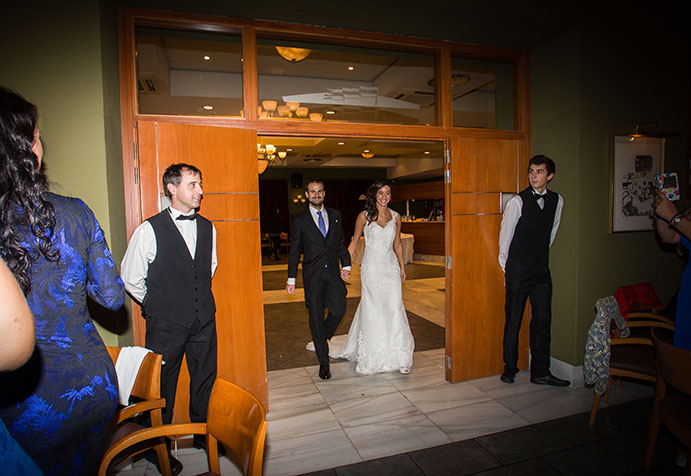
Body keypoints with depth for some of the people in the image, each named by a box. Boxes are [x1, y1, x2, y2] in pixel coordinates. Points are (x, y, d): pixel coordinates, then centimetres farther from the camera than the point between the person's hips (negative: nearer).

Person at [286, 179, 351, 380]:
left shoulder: (335, 215, 10)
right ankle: (324, 362, 15)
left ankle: (320, 338, 26)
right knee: (316, 317, 2)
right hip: (312, 275, -2)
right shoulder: (300, 220, 2)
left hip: (333, 273, 2)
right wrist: (291, 279, 1)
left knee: (339, 310, -7)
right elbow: (295, 251, 3)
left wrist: (346, 265, 2)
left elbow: (340, 243, 13)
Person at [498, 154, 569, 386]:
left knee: (543, 320, 6)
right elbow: (505, 236, -3)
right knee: (513, 319, 4)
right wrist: (506, 267, 5)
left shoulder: (557, 201, 5)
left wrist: (541, 257, 16)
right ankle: (510, 367, 20)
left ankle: (540, 372, 18)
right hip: (518, 271, -4)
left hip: (542, 270, 5)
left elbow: (550, 233, 16)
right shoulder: (518, 202, -10)